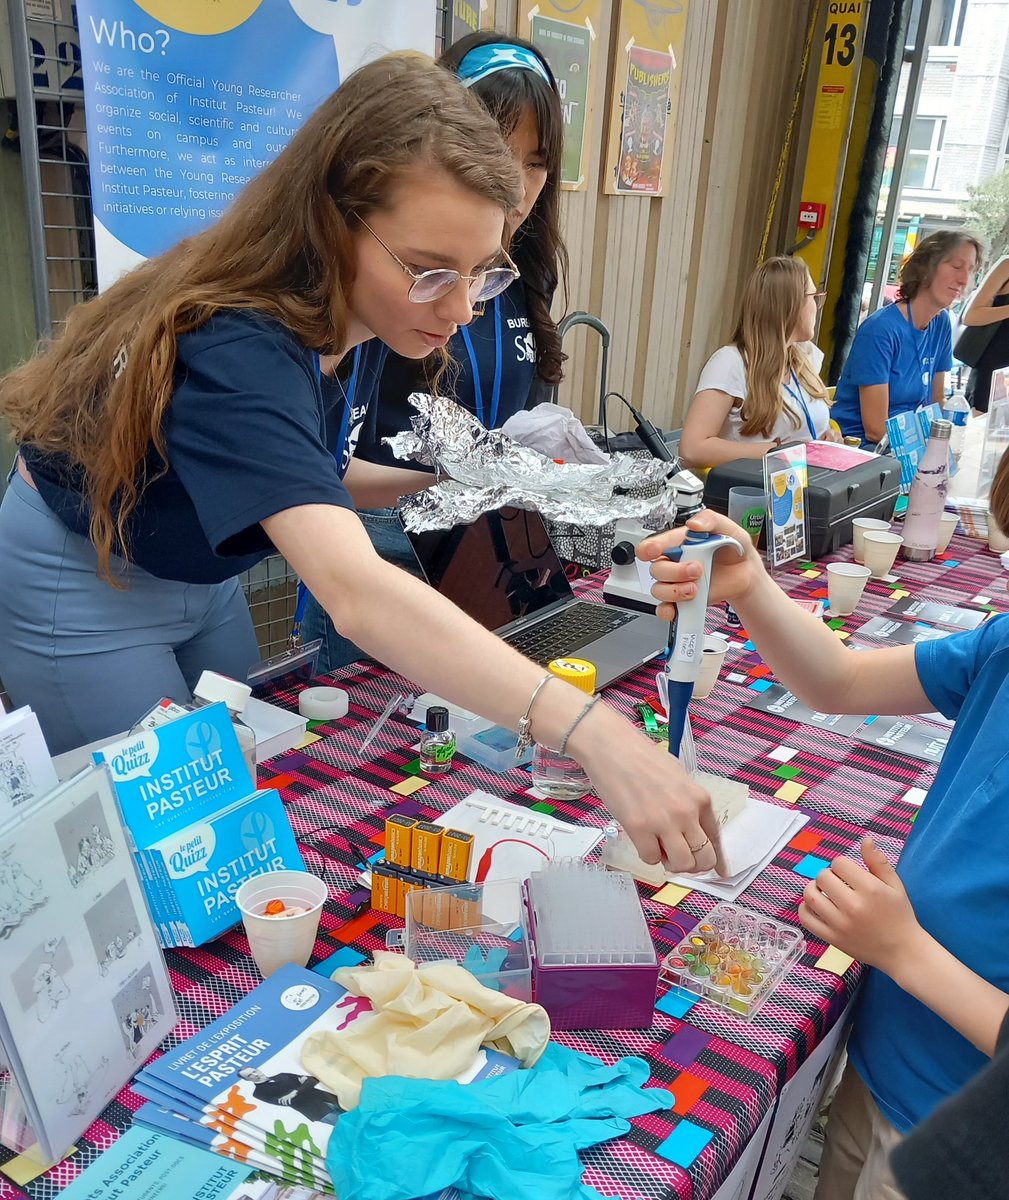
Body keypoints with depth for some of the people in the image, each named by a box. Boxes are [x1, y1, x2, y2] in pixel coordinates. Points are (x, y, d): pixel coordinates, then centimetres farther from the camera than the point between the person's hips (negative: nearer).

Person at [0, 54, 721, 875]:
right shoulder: (239, 357, -38)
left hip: (199, 573, 7)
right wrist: (592, 733, -61)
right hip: (82, 586, -7)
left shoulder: (315, 317, -12)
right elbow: (355, 591, -53)